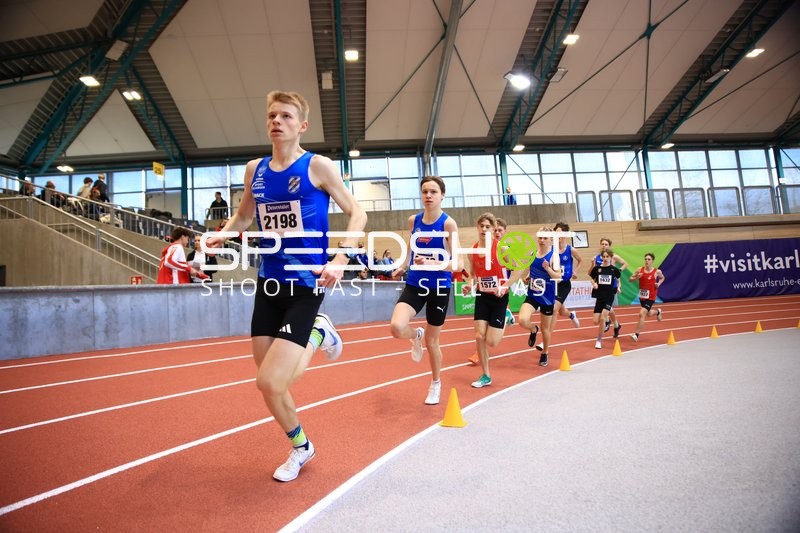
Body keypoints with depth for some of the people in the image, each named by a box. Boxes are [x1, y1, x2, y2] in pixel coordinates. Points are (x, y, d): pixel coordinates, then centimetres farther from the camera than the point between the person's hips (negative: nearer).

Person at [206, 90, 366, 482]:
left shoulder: (317, 166, -7)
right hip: (269, 284, 6)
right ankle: (300, 447, 35)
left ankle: (317, 336, 15)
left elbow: (357, 214, -4)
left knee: (270, 383, -13)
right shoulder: (255, 170, 8)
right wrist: (220, 236, 0)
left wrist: (339, 261, -17)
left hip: (305, 284, -5)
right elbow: (242, 218, 21)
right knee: (270, 384, 9)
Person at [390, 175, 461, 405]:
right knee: (397, 328, -21)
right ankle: (416, 335, 18)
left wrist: (432, 264, -32)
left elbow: (458, 264, -17)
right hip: (414, 284, 3)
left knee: (432, 340, 10)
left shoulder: (448, 223, -13)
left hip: (439, 288, -3)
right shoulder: (413, 220, 2)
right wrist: (402, 267, 5)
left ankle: (436, 384, 37)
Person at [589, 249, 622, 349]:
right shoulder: (597, 268, -1)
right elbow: (592, 279, 12)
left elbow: (618, 279, 15)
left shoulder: (614, 269, -2)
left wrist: (618, 287, -3)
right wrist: (594, 284, -9)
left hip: (609, 296, -2)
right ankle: (606, 324, 36)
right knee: (596, 321, -2)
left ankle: (599, 341, 1)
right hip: (599, 296, 2)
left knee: (602, 318, -15)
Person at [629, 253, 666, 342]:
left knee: (641, 314, -17)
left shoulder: (657, 271, -7)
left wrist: (659, 283, -4)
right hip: (642, 295, 4)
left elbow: (662, 278, 15)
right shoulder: (640, 269, -4)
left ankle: (636, 335, -11)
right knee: (648, 314, 25)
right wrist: (636, 277, -18)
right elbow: (631, 279, 2)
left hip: (651, 296, -4)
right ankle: (657, 311, 62)